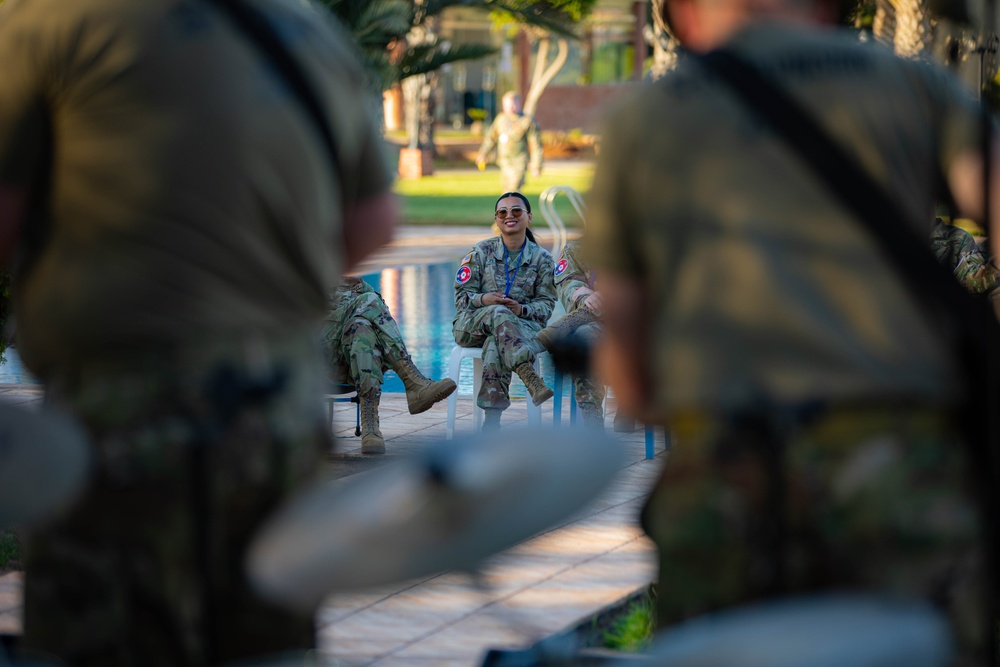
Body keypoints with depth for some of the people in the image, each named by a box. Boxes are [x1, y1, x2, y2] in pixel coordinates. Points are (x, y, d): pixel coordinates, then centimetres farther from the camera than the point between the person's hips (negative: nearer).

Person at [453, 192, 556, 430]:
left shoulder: (541, 257, 9)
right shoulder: (481, 251, 7)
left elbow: (546, 304, 5)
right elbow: (461, 296, 4)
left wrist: (522, 310, -18)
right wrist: (484, 300, -20)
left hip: (522, 323, 0)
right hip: (471, 324, 0)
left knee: (495, 343, -38)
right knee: (498, 313, -37)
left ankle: (492, 418, -47)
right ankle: (532, 381, -56)